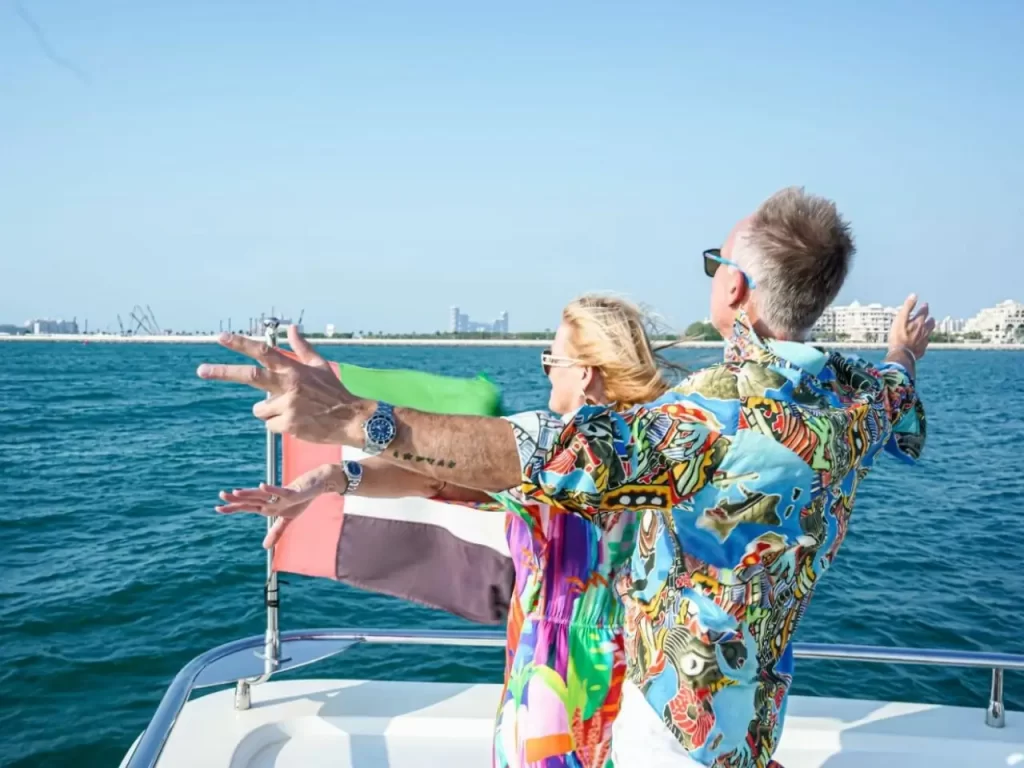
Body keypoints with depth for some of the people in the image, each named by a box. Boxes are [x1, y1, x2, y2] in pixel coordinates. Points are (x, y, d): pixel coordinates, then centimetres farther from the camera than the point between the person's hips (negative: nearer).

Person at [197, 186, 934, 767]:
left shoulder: (728, 405, -31)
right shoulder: (857, 395, -4)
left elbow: (570, 456, -45)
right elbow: (896, 392, 21)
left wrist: (355, 420, -50)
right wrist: (906, 352, 46)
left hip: (677, 705, -7)